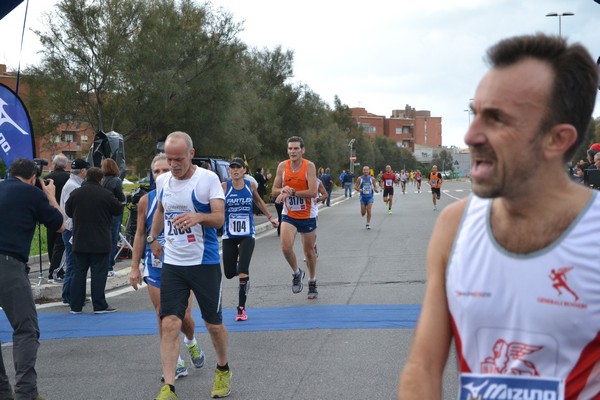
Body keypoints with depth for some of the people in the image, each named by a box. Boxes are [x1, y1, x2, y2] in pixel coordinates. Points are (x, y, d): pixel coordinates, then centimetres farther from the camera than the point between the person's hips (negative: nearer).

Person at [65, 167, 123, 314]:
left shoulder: (75, 193, 0)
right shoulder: (105, 195, -12)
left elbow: (68, 212, 12)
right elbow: (119, 209, 0)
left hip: (79, 241, 4)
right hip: (100, 242, -4)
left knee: (78, 273, 9)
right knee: (98, 274, 1)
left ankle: (75, 306, 11)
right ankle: (100, 306, 2)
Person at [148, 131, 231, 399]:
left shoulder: (208, 179, -10)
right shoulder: (162, 181, 6)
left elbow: (219, 218, -17)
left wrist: (199, 217, -35)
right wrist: (152, 237, 22)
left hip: (205, 263, -3)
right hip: (172, 264, 3)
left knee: (213, 324, 9)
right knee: (169, 324, -8)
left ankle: (223, 369, 36)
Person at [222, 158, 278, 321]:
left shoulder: (250, 185, 2)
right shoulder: (224, 186, -5)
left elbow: (259, 202, 20)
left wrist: (270, 217, 27)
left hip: (247, 235, 0)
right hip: (229, 235, 0)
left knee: (243, 272, -13)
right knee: (229, 274, 3)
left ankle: (241, 308, -2)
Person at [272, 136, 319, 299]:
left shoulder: (309, 166, -13)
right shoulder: (282, 166, -3)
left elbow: (313, 192, -20)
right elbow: (274, 190, 3)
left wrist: (291, 192, -25)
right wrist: (283, 190, -18)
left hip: (307, 216, -2)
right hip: (289, 215, 2)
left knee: (309, 251, 11)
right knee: (286, 247, -17)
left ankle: (312, 282, 31)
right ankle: (296, 273, 11)